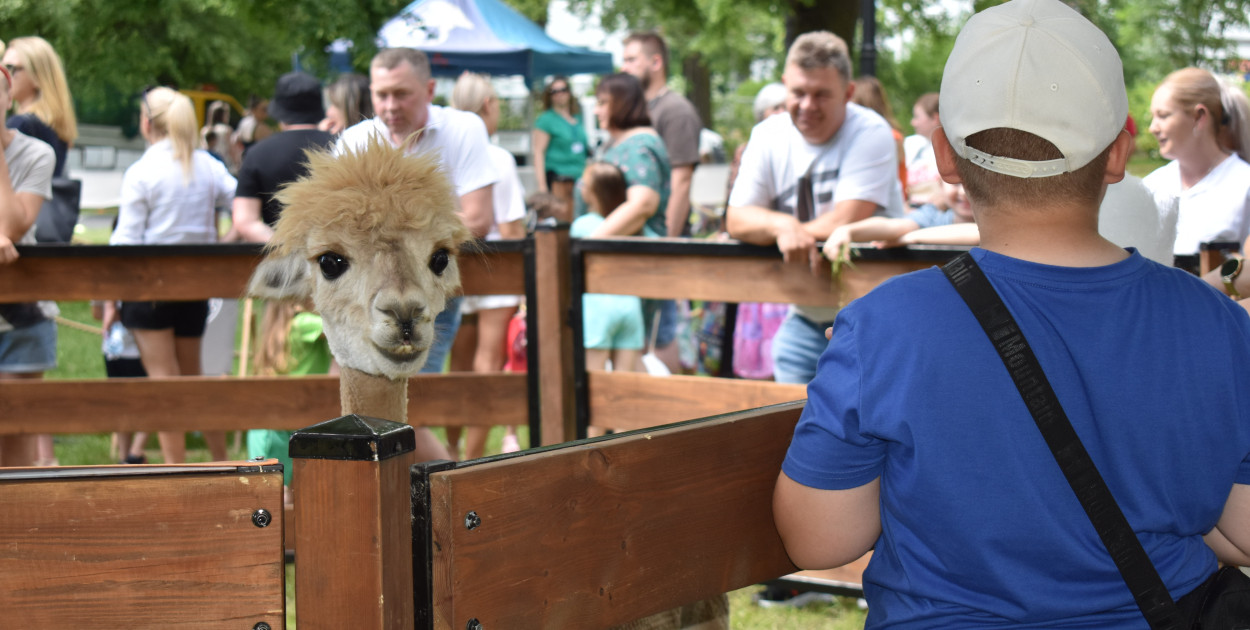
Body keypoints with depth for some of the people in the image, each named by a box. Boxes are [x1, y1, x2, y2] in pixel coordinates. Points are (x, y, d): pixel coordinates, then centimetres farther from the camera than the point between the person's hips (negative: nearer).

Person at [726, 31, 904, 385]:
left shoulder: (870, 134, -13)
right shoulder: (768, 137, 3)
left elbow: (848, 222, -22)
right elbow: (737, 219, -4)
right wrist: (783, 226, -24)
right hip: (804, 321, 5)